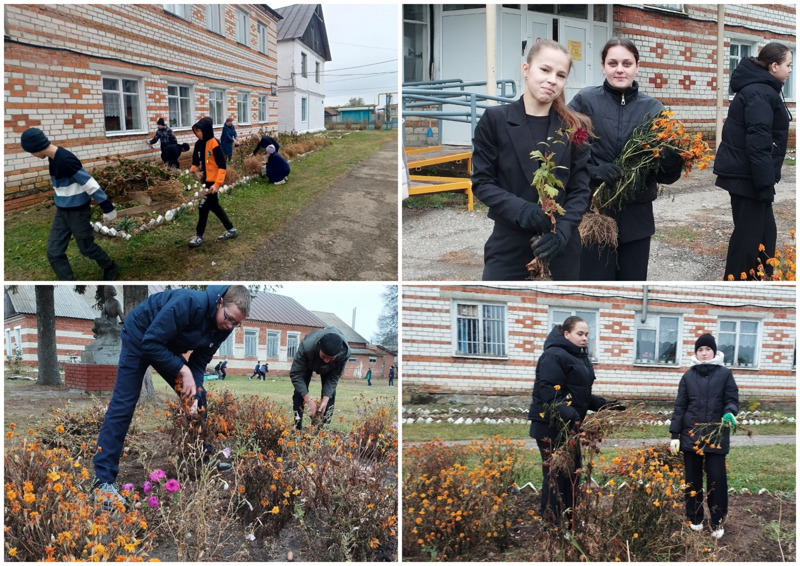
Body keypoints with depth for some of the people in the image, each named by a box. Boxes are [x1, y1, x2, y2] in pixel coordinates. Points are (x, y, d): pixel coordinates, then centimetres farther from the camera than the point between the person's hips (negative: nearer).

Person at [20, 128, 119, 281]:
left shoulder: (65, 160, -27)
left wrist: (107, 208, -21)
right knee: (54, 252, 3)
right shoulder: (53, 158, 2)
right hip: (62, 211, 9)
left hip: (78, 211, -8)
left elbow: (89, 184, -24)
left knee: (86, 248, 9)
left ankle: (111, 268, 36)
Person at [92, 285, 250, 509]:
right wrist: (183, 370, -33)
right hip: (139, 337, -7)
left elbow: (199, 363, -6)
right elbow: (151, 343, -33)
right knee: (123, 404, -12)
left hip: (168, 346, 7)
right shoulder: (190, 303, -37)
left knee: (197, 397, 4)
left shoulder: (223, 327, -14)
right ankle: (103, 479, -12)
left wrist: (194, 392, -21)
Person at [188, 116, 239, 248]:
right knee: (214, 206, 16)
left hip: (213, 181, -8)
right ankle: (231, 230, 27)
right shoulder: (199, 144, 3)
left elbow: (222, 165, -20)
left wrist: (217, 184, -24)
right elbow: (196, 161, 16)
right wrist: (193, 170, -3)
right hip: (205, 180, 8)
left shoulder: (214, 144, -19)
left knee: (204, 207, -4)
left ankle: (199, 236, 7)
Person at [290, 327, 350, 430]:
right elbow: (296, 374, -38)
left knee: (330, 393, -11)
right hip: (307, 363, -1)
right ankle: (297, 428, -8)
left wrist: (325, 400, -37)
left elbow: (334, 377, -28)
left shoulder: (345, 353, -41)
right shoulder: (306, 347, -47)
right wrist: (309, 400, -43)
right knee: (300, 391, -15)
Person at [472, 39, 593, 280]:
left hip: (560, 246, 2)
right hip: (508, 245, -2)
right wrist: (520, 209, -20)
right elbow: (482, 182, -3)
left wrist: (563, 229, -15)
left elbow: (581, 189, 2)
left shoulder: (574, 126, 4)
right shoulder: (494, 119, -2)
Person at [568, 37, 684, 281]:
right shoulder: (584, 101, -2)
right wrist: (593, 170, -23)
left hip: (637, 216, 3)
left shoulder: (653, 108, 5)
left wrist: (671, 163, -15)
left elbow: (665, 174, 7)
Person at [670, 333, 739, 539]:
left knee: (717, 478, -2)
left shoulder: (724, 374, 1)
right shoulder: (688, 376, 6)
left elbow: (732, 400, 3)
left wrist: (730, 413, -21)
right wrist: (675, 434, 1)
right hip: (691, 434, 2)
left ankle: (717, 522, 10)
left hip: (716, 434, -2)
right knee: (693, 478, 8)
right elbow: (680, 406, 6)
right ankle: (695, 518, 21)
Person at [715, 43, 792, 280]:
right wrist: (765, 184, -24)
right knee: (748, 237, -3)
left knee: (764, 233, 16)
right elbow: (757, 143, -24)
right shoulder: (760, 93, -17)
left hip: (745, 174, 10)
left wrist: (766, 181, 22)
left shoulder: (759, 89, 17)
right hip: (747, 176, -10)